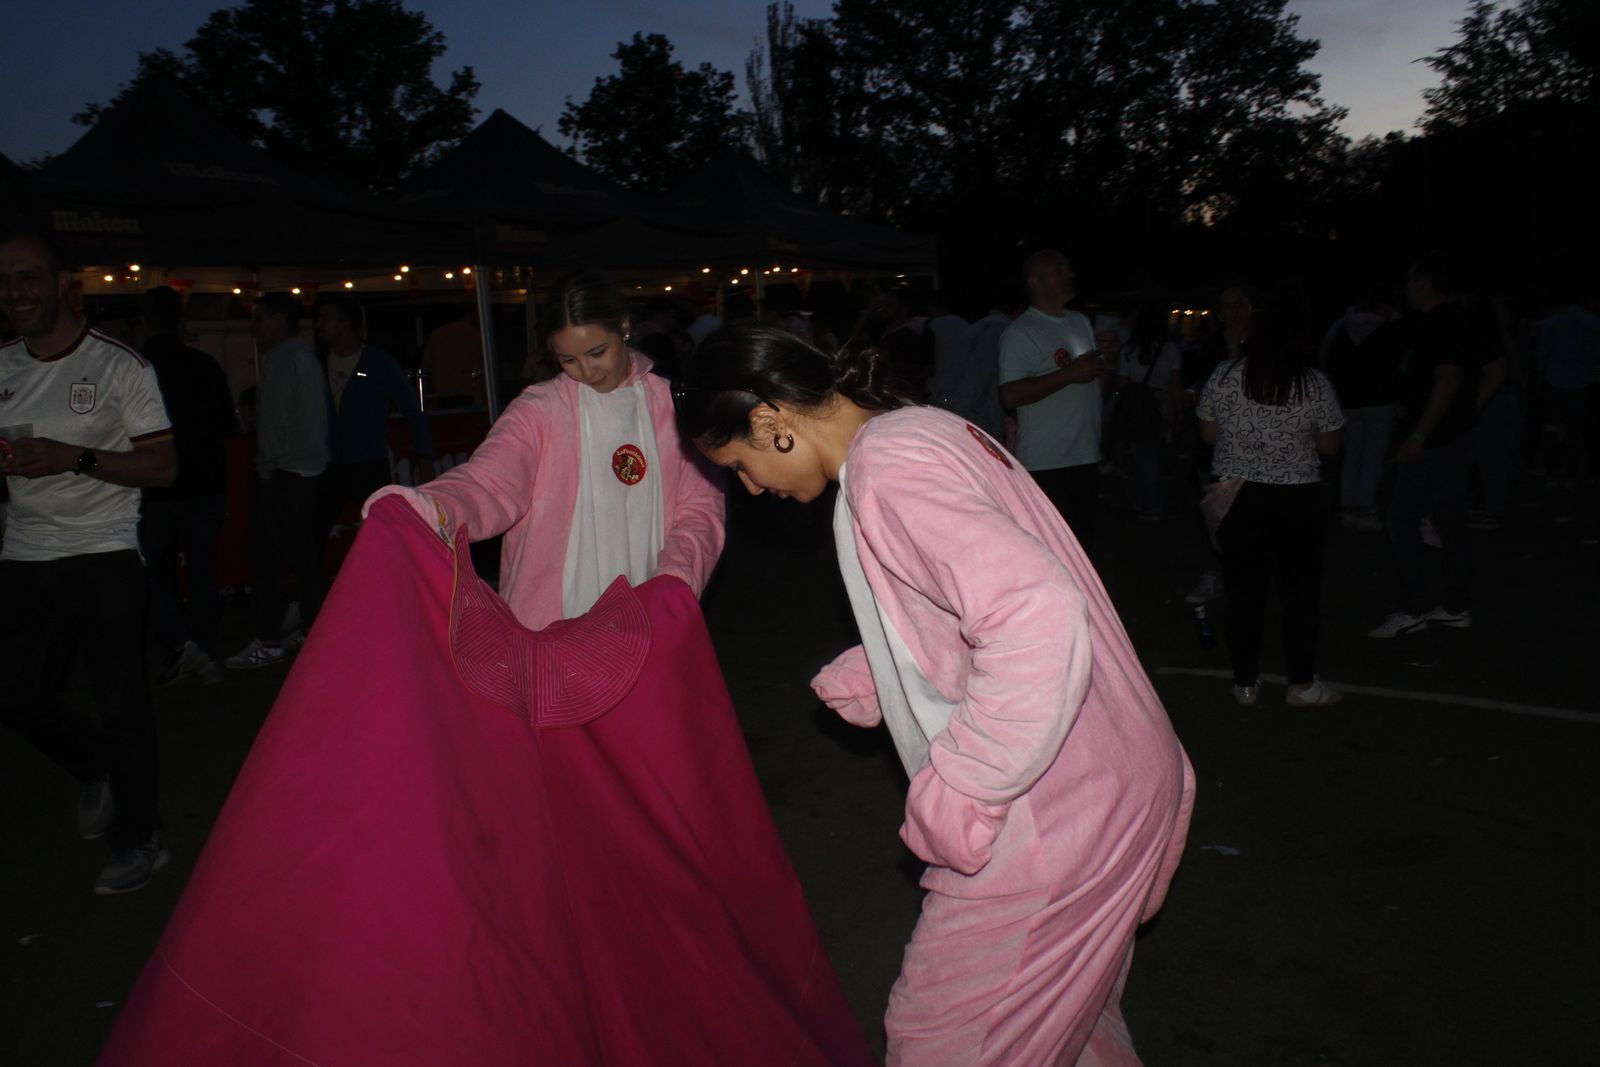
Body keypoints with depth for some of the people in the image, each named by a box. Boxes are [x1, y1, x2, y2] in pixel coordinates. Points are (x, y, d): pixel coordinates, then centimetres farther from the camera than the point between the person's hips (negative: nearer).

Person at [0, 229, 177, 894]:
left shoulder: (121, 367, -5)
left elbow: (163, 467, -8)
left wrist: (75, 459, -22)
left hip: (104, 558, -5)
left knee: (121, 700, -1)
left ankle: (139, 838, 14)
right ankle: (98, 770, 39)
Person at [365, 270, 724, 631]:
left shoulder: (670, 405, 4)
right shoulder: (540, 410, -2)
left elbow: (700, 507, 4)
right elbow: (489, 484, -18)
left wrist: (675, 574, -15)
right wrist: (431, 510, -40)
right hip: (551, 619, -1)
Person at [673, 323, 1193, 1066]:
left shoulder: (884, 470, -22)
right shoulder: (923, 427, 8)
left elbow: (1037, 618, -35)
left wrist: (954, 792, -26)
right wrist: (873, 675, 12)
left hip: (1055, 818, -9)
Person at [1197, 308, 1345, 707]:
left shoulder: (1223, 377, -5)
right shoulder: (1314, 383, -6)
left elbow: (1208, 434, 5)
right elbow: (1330, 446, 2)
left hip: (1237, 494, 1)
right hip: (1297, 498, -1)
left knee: (1244, 590, 8)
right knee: (1300, 590, 10)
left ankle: (1246, 683, 15)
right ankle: (1302, 684, 16)